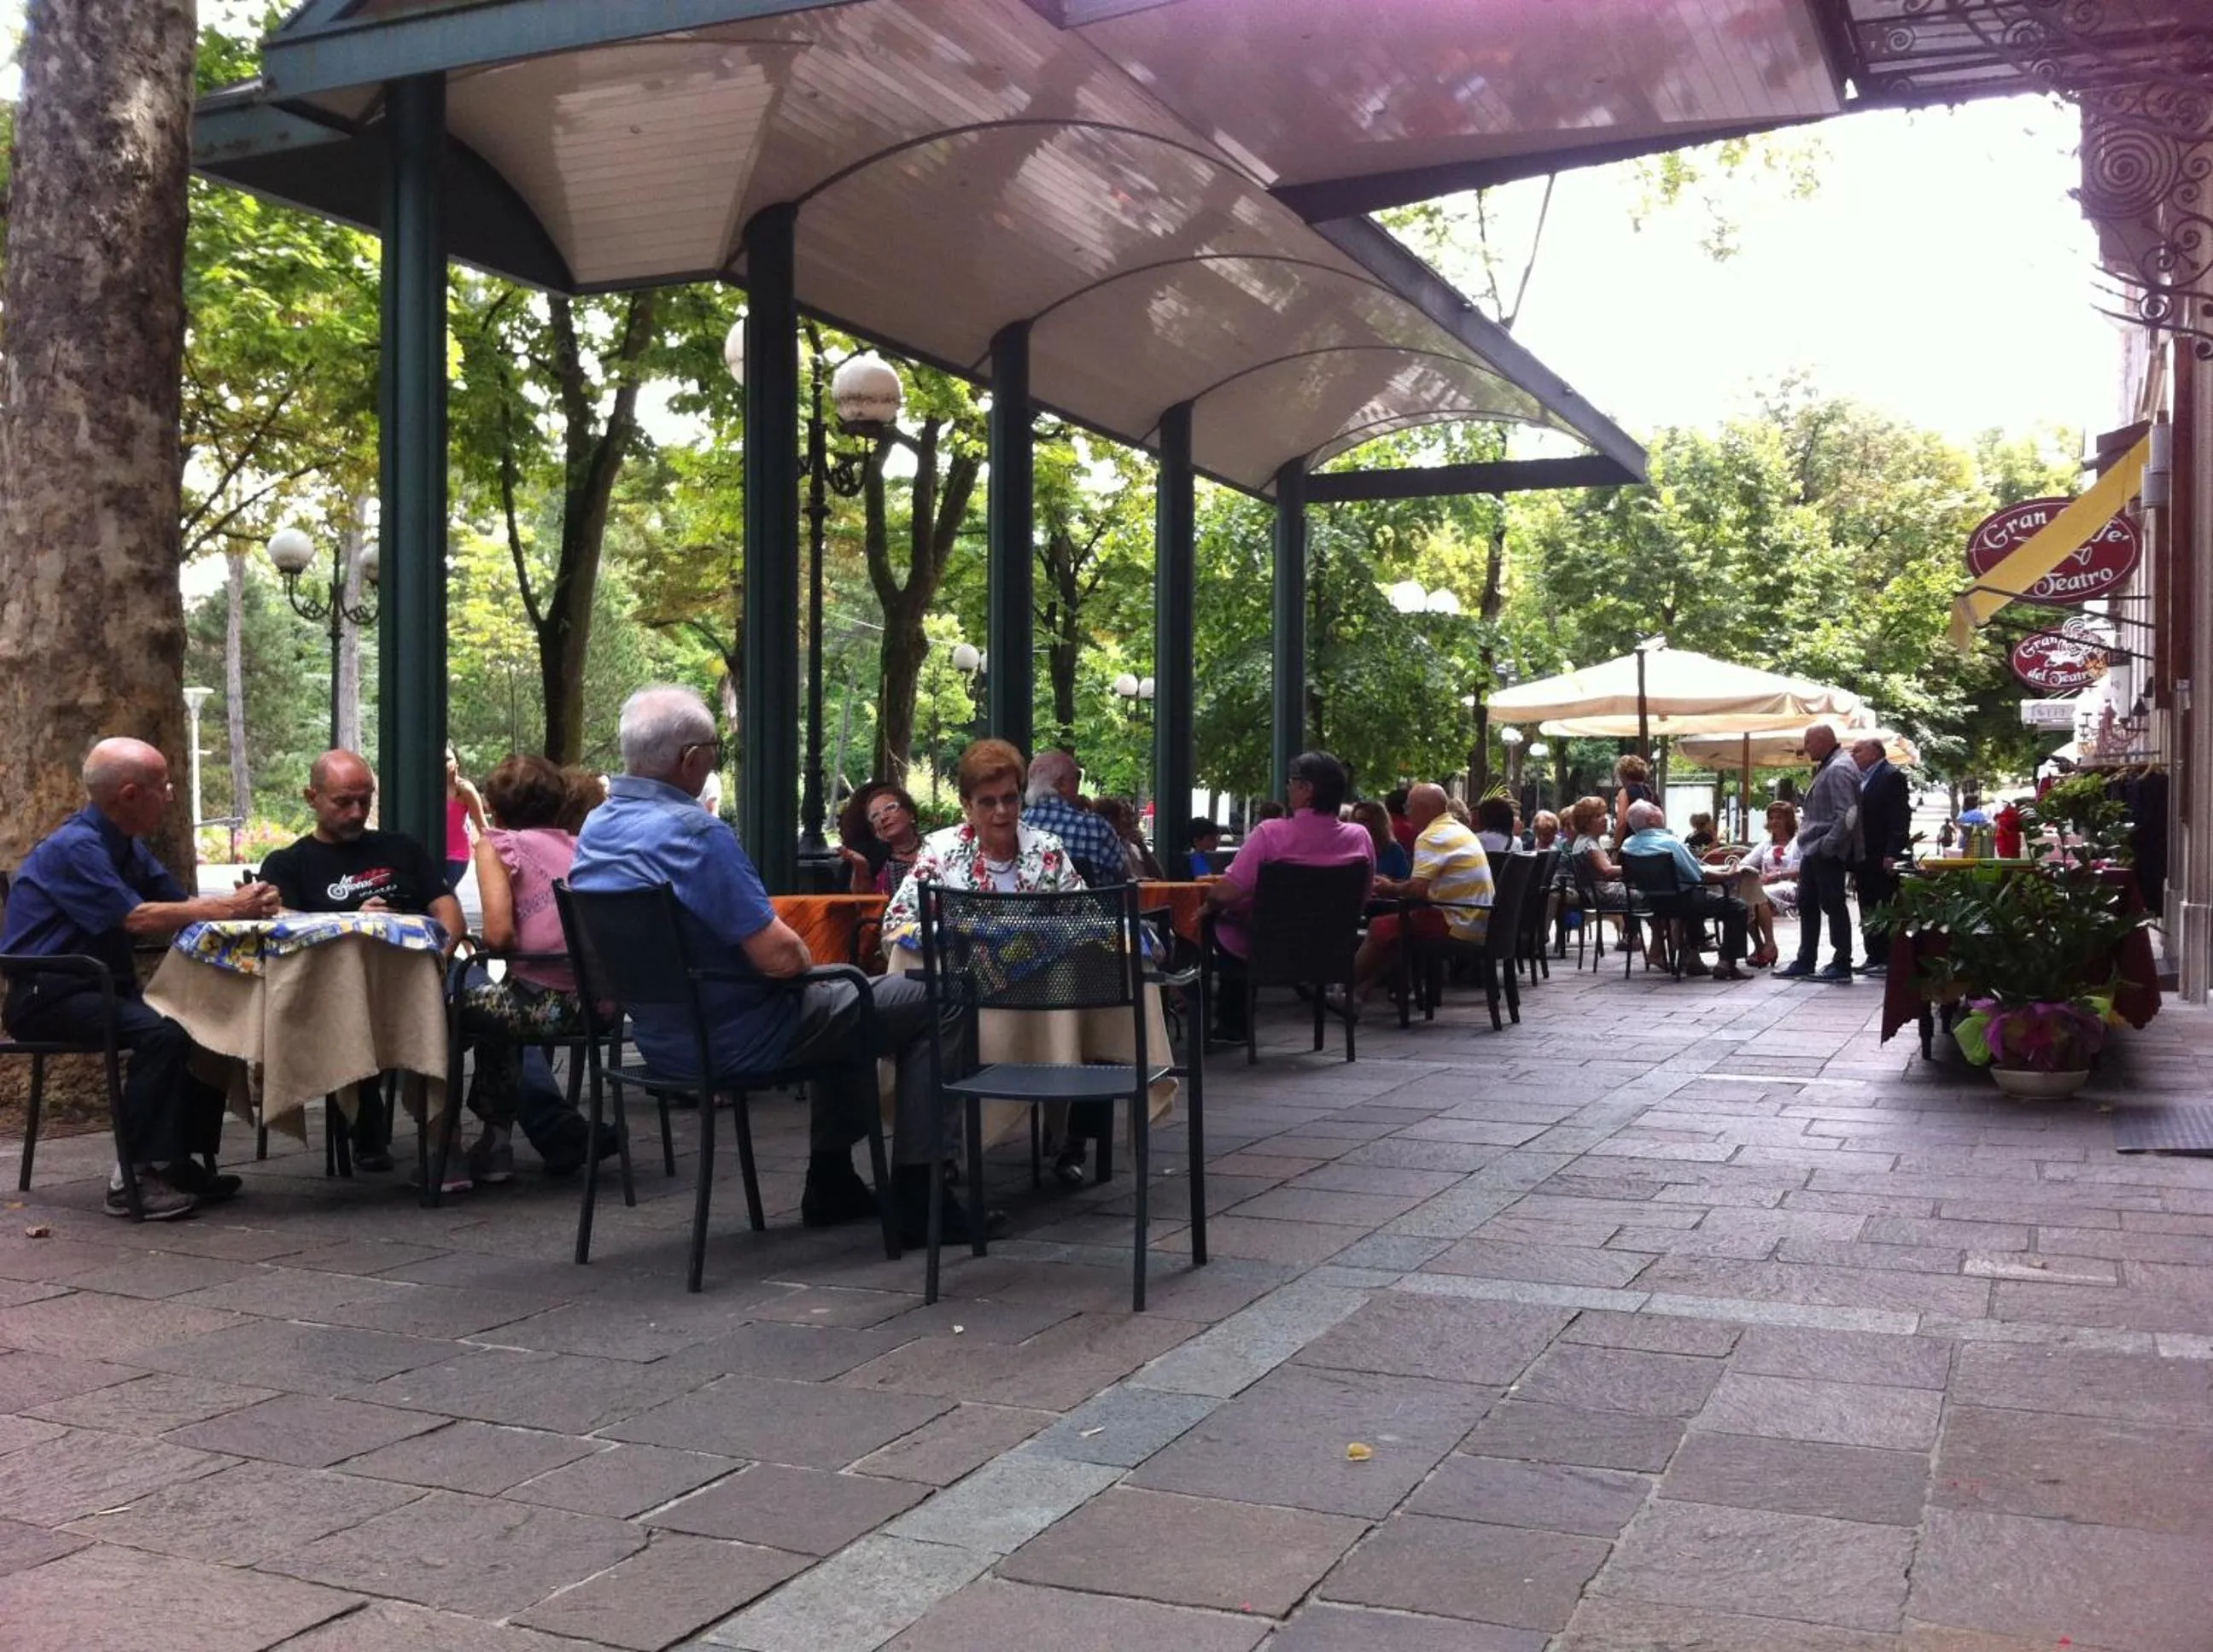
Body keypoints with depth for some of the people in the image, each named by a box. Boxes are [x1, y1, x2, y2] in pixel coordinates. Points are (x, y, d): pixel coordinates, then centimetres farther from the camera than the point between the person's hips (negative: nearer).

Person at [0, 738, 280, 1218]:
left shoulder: (128, 847, 12)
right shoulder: (74, 848, -18)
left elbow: (179, 903, 5)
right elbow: (139, 918, -26)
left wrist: (239, 903, -14)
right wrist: (228, 908, -24)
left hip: (101, 988, 9)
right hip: (50, 995, -9)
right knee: (162, 1033, -31)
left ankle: (180, 1161, 0)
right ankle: (135, 1176, -24)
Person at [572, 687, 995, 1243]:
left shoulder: (593, 829, 3)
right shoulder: (695, 833, -26)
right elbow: (780, 957, -26)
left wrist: (792, 953, 17)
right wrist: (801, 954, -3)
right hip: (734, 1040, -9)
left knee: (842, 992, 33)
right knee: (928, 1005, 2)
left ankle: (832, 1185, 35)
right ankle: (916, 1197, 5)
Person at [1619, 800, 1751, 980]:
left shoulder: (1627, 845, -3)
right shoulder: (1670, 843, -23)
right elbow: (1700, 876, -18)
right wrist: (1728, 875, -1)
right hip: (1683, 900, -8)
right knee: (1737, 908, 3)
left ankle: (1692, 957, 37)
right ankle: (1726, 963, -4)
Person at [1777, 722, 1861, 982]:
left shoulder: (1839, 770, -16)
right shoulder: (1827, 768, 16)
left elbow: (1847, 815, -24)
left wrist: (1827, 846, -22)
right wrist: (1805, 821, 13)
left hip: (1827, 854, -11)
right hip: (1813, 852, 11)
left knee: (1833, 906, -4)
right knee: (1807, 905, 14)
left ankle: (1842, 965, 3)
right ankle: (1804, 962, 21)